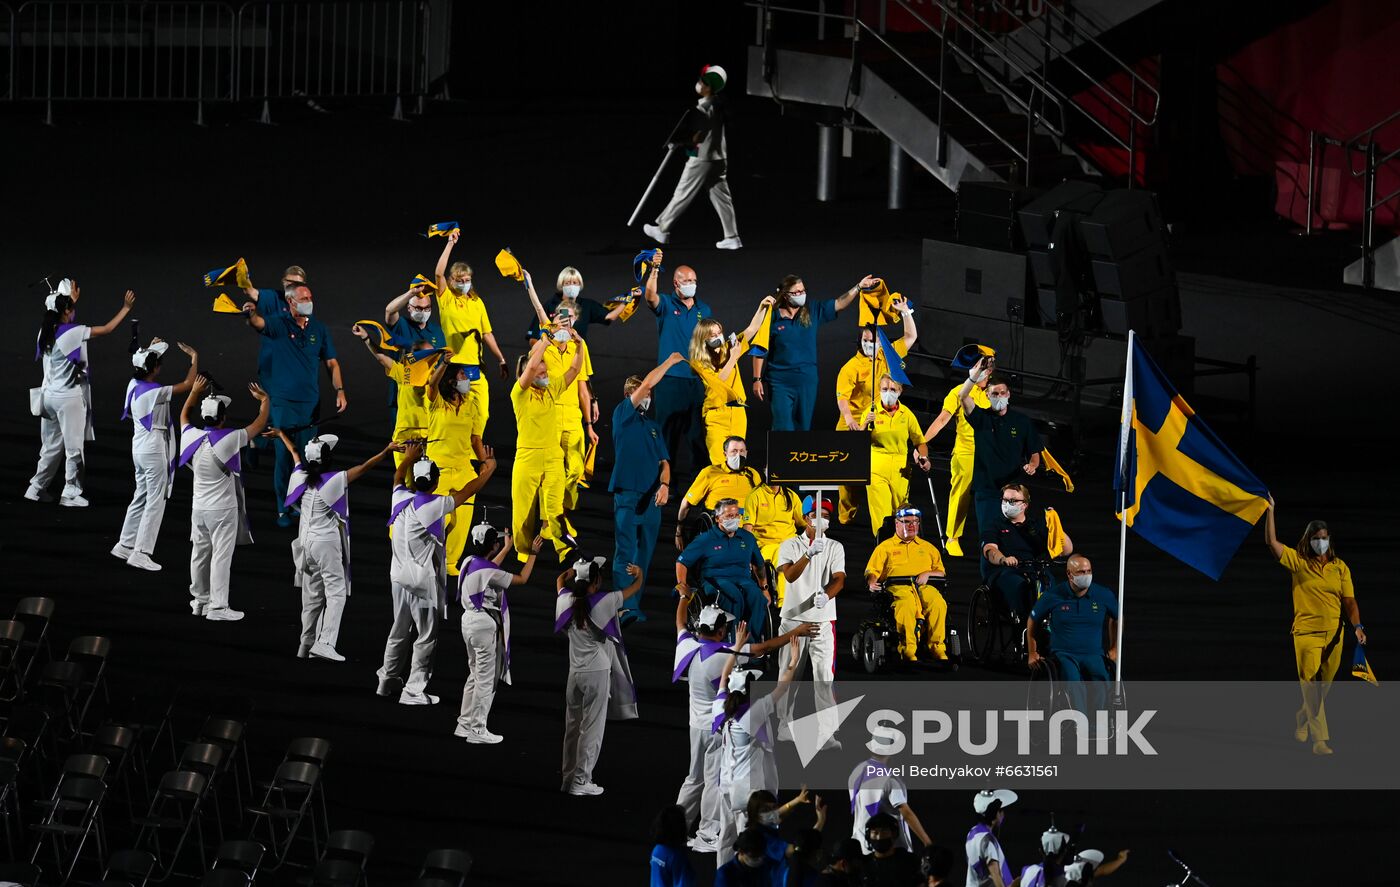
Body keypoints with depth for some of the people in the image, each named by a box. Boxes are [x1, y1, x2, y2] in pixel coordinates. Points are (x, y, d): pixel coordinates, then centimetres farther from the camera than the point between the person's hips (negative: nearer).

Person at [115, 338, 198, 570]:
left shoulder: (134, 385, 1)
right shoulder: (154, 392, -22)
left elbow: (141, 369, 27)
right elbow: (188, 384, -20)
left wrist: (149, 351, 28)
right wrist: (194, 357, -8)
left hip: (139, 447, 9)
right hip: (154, 450, -9)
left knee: (141, 497, 20)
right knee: (155, 502, -2)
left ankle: (125, 544, 25)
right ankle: (141, 553, -3)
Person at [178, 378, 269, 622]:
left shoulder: (192, 436, -6)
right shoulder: (229, 440, -20)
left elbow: (183, 415, 18)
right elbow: (260, 424, -8)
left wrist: (195, 391, 28)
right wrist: (265, 400, 9)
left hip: (199, 507, 6)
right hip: (223, 510, -6)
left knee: (200, 553, 15)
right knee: (221, 556, -2)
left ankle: (200, 600, 27)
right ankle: (218, 607, -2)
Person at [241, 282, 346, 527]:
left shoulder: (319, 329, 5)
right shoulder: (278, 325, -6)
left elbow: (331, 362, 11)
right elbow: (259, 323, -27)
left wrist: (340, 391, 0)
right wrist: (251, 314, -51)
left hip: (311, 403, 3)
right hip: (284, 403, -3)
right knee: (284, 455, -2)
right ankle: (283, 509, 7)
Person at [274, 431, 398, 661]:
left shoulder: (301, 477, 1)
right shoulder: (333, 481, -16)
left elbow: (295, 453, 20)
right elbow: (363, 468, -20)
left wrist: (281, 434, 38)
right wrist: (386, 451, -19)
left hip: (306, 542, 7)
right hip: (327, 543, -7)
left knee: (313, 594, 14)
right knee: (336, 592, -5)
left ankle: (307, 644, 18)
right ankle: (325, 642, -18)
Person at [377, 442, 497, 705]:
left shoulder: (400, 499, -2)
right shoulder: (434, 506, -18)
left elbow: (399, 476, 20)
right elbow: (466, 492, -10)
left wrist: (410, 457, 38)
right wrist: (488, 469, 4)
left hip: (399, 577, 7)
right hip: (423, 582, -7)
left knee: (399, 631, 20)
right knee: (426, 638, 1)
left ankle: (387, 680, 29)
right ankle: (413, 691, 1)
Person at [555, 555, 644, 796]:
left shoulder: (567, 600, -2)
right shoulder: (603, 602, -14)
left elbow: (561, 580, 22)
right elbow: (634, 588, -1)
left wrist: (577, 568, 35)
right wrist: (638, 574, 21)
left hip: (575, 673, 5)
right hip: (597, 673, -5)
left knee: (572, 726, 14)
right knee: (592, 729, 0)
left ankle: (569, 778, 20)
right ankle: (581, 782, -2)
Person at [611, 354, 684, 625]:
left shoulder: (654, 427, 20)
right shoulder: (623, 415, 5)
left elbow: (664, 461, 15)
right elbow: (647, 383, -5)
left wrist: (664, 484, -5)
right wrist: (669, 362, 5)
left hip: (652, 499, 6)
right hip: (627, 493, -6)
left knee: (644, 554, 5)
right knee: (626, 551, -13)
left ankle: (635, 606, 7)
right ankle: (626, 607, -22)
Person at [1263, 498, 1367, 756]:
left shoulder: (1340, 567, 7)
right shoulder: (1298, 562, 1)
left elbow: (1349, 601, 5)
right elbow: (1271, 542, -8)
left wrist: (1357, 626, -10)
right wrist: (1270, 511, -12)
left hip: (1333, 634, 3)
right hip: (1306, 632, -3)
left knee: (1323, 687, 13)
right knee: (1312, 686, -11)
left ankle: (1301, 719, 40)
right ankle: (1320, 740, -13)